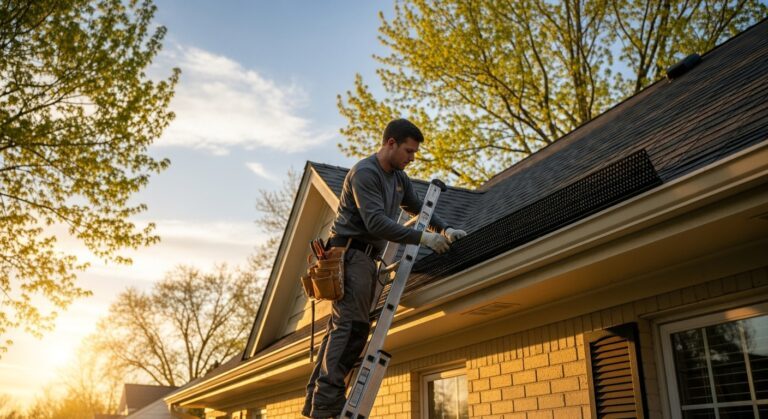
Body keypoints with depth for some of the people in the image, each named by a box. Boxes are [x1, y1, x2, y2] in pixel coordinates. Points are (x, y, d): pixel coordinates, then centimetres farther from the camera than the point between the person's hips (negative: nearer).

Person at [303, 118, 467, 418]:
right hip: (350, 252, -9)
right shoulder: (364, 173, -14)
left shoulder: (399, 177, 15)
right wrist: (424, 238, -22)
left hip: (367, 257, 9)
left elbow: (417, 207, 27)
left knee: (341, 326, 5)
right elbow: (376, 222, -24)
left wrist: (445, 230, 11)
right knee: (351, 325, -16)